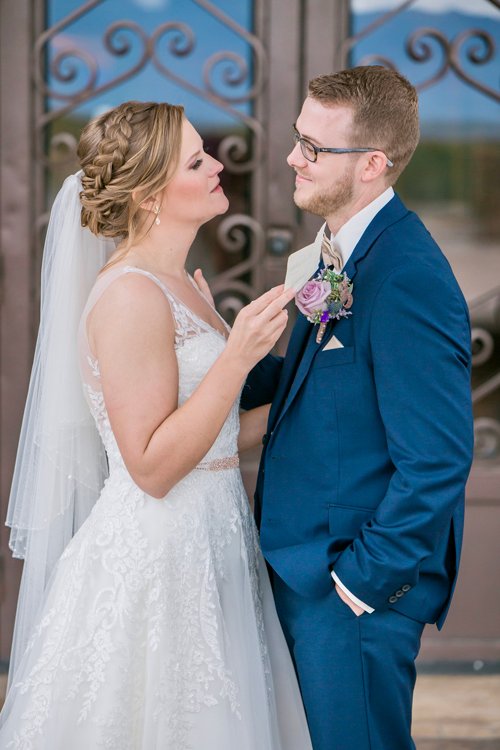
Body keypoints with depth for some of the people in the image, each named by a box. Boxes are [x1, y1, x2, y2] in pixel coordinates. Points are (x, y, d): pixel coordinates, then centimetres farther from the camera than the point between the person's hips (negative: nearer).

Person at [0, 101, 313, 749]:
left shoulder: (176, 287, 11)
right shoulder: (131, 295, -18)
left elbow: (224, 438, 11)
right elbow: (153, 467, -21)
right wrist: (237, 359, -24)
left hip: (207, 551, 9)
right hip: (156, 561, -9)